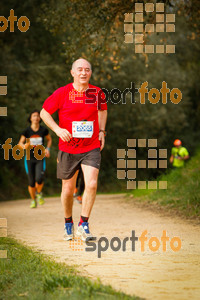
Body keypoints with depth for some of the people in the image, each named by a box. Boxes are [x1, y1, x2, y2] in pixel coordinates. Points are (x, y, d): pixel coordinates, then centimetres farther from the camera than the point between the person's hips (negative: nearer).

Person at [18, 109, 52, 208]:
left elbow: (49, 139, 17)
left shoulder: (44, 130, -2)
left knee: (39, 179, -20)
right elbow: (20, 143, 4)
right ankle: (33, 200, 24)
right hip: (29, 159, 0)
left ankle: (39, 193, 11)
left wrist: (47, 149, 1)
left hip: (40, 158, 0)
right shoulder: (27, 131, -4)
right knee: (31, 182, 2)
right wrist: (24, 146, -18)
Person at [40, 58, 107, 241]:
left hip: (91, 148, 1)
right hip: (68, 149, -1)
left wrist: (101, 131, 11)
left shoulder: (97, 93, 0)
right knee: (68, 189, 8)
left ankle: (83, 226, -7)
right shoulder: (62, 93, -7)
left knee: (92, 184, -18)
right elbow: (44, 112, 2)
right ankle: (68, 223, 33)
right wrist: (58, 129, -13)